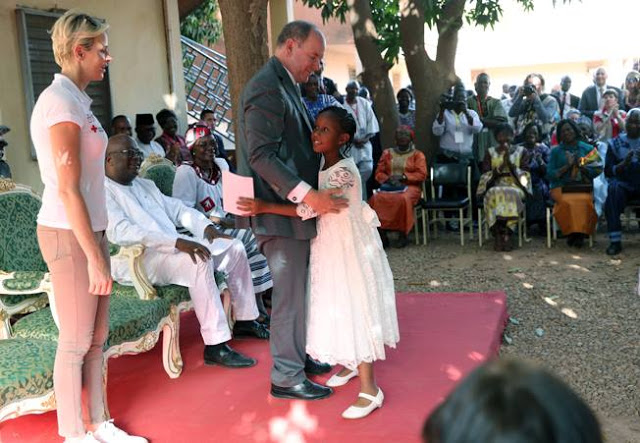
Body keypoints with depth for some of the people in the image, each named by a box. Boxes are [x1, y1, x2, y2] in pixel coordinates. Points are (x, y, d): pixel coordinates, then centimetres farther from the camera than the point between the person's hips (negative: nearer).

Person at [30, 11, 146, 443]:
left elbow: (81, 183, 11)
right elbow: (68, 189, -19)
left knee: (96, 337, 15)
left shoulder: (74, 99, 12)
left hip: (90, 229, 9)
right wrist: (94, 258, -18)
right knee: (76, 342, 4)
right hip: (69, 234, -9)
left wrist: (98, 247, 10)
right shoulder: (61, 101, -16)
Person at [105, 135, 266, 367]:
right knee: (199, 260, -34)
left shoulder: (145, 185, 22)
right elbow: (120, 232, -22)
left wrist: (206, 227, 1)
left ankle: (245, 321, 15)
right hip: (136, 260, -9)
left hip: (171, 248, 9)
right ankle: (215, 347, -31)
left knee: (234, 247, 4)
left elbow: (178, 208, 23)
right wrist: (177, 242, -29)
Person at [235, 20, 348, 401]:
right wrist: (308, 195, -29)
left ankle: (298, 355, 32)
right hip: (279, 209, -10)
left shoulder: (286, 85, 15)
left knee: (297, 289, 18)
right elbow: (262, 156, -24)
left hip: (294, 205, 10)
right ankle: (287, 377, 12)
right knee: (290, 294, -1)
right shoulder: (266, 88, -17)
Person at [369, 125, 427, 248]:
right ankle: (382, 234, -24)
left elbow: (422, 174, 0)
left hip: (410, 186, -2)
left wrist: (403, 176, -12)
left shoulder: (417, 155, 12)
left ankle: (403, 234, -24)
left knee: (403, 199, -38)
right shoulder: (387, 153, 20)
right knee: (375, 199, -30)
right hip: (389, 187, 3)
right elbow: (379, 173, 13)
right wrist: (388, 179, -8)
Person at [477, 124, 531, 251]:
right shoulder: (490, 152, 14)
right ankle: (498, 235, -35)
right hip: (495, 187, 1)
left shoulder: (521, 151, 11)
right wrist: (499, 168, -12)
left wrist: (509, 161, -10)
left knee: (511, 195, -37)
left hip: (515, 188, -1)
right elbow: (485, 176, 5)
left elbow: (524, 175, -1)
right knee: (494, 194, -36)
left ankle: (507, 234, -37)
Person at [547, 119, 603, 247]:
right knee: (567, 202, -33)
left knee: (584, 201, -33)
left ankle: (581, 233, -20)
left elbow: (596, 171, 7)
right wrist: (567, 166, -7)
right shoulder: (556, 151, 14)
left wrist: (580, 165, -8)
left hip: (583, 187, 0)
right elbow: (550, 175, 4)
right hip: (561, 188, 0)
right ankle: (571, 232, -18)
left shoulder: (588, 149, 14)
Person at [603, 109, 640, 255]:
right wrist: (624, 163, -16)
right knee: (613, 189, -34)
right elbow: (608, 171, 2)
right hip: (623, 184, -1)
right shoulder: (615, 143, 8)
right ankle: (615, 241, -33)